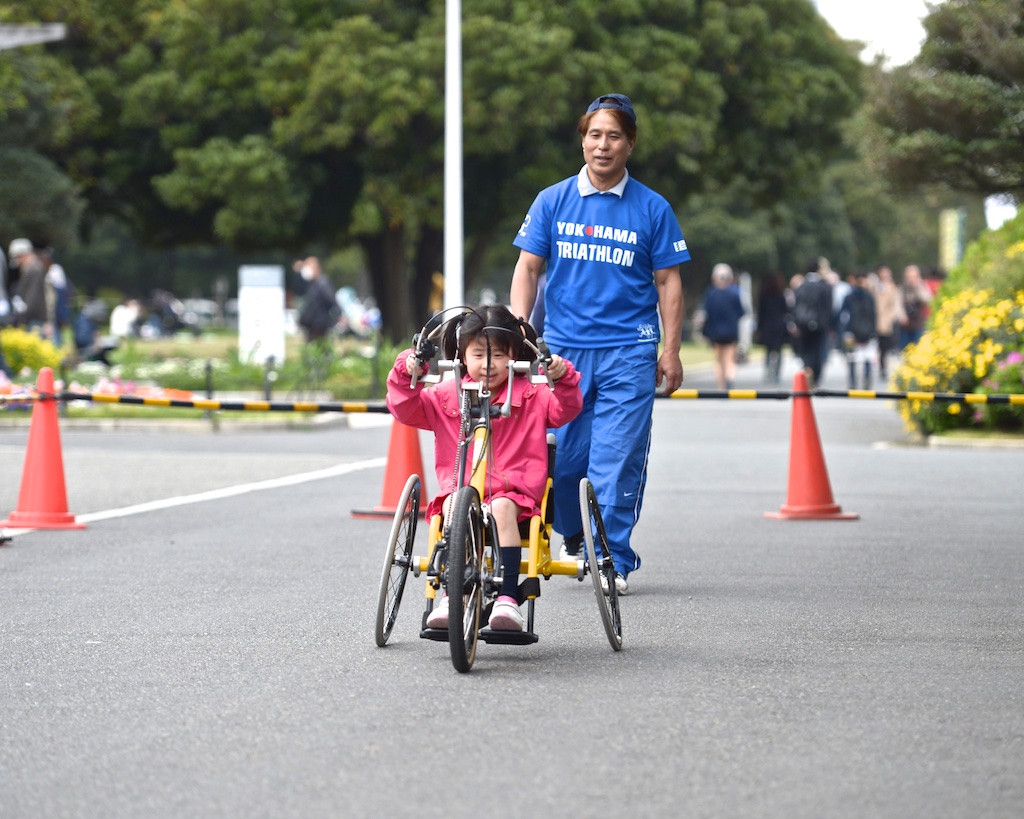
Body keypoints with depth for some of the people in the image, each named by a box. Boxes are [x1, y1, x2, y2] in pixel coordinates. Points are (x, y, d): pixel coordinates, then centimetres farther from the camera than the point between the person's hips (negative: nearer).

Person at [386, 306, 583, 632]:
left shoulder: (530, 396, 11)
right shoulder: (446, 396, 14)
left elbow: (565, 410, 0)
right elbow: (406, 409, 10)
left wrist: (562, 378, -17)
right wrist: (405, 374, -6)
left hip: (513, 490, -1)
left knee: (502, 508, -35)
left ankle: (508, 598, -40)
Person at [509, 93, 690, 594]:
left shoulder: (652, 209, 4)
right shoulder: (553, 202, 7)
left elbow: (668, 282, 6)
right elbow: (527, 270, 9)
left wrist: (671, 351, 0)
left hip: (628, 352, -1)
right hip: (562, 347, 2)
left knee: (617, 459, -7)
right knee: (563, 454, 2)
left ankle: (613, 562, -1)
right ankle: (573, 537, 28)